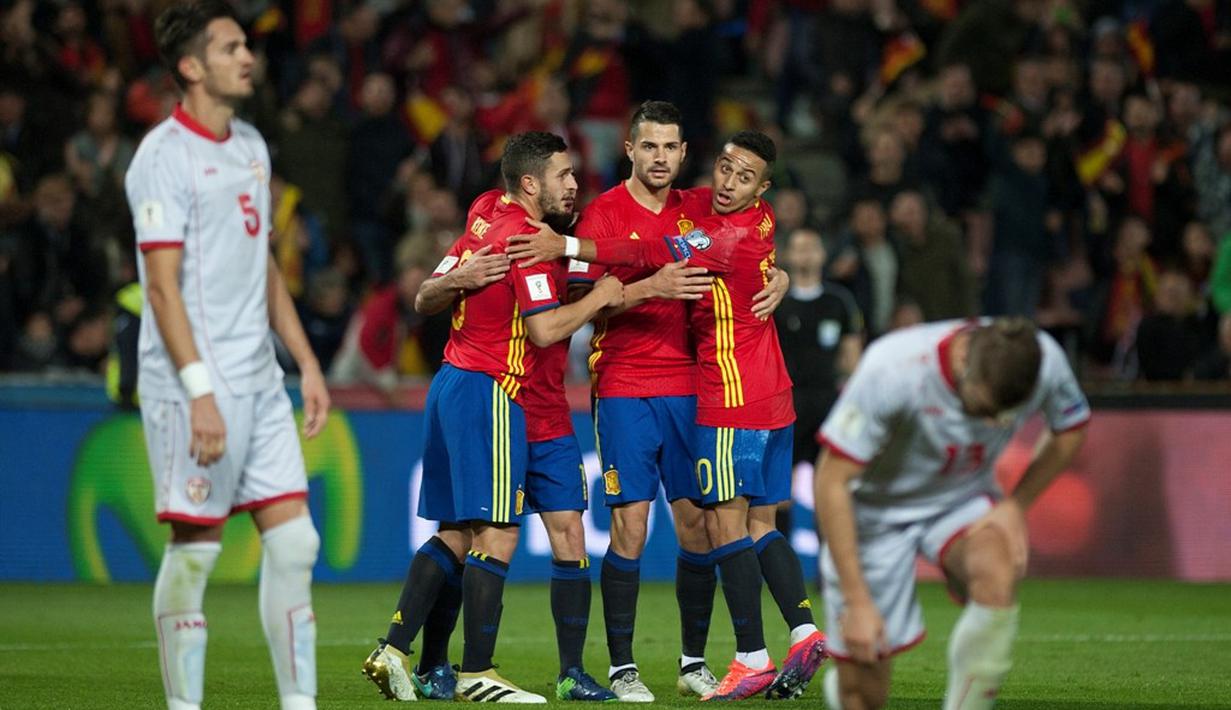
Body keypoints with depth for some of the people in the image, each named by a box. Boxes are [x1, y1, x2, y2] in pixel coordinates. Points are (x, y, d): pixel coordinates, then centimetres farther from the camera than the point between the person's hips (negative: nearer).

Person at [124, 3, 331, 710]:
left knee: (295, 544, 3)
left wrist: (307, 363, 18)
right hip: (196, 386, -8)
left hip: (259, 381, 8)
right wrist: (200, 392, -22)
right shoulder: (165, 156, -10)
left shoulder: (251, 146, 16)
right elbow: (163, 286, -15)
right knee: (196, 547, -3)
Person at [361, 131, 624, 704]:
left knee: (455, 535, 11)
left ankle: (392, 652, 6)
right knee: (497, 534, -7)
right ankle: (476, 674, -7)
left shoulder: (486, 222, 15)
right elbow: (545, 329, -18)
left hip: (453, 382, 10)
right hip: (489, 391, -10)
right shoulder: (524, 237, -12)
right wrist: (600, 297, -5)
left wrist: (458, 280, 2)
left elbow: (424, 301, 17)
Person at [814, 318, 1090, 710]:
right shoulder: (891, 369, -34)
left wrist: (1016, 505, -13)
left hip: (963, 500, 2)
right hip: (878, 511, -2)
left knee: (998, 577, -35)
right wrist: (857, 601, -28)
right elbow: (831, 483, -27)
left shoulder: (1044, 361, -23)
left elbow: (1070, 431, 2)